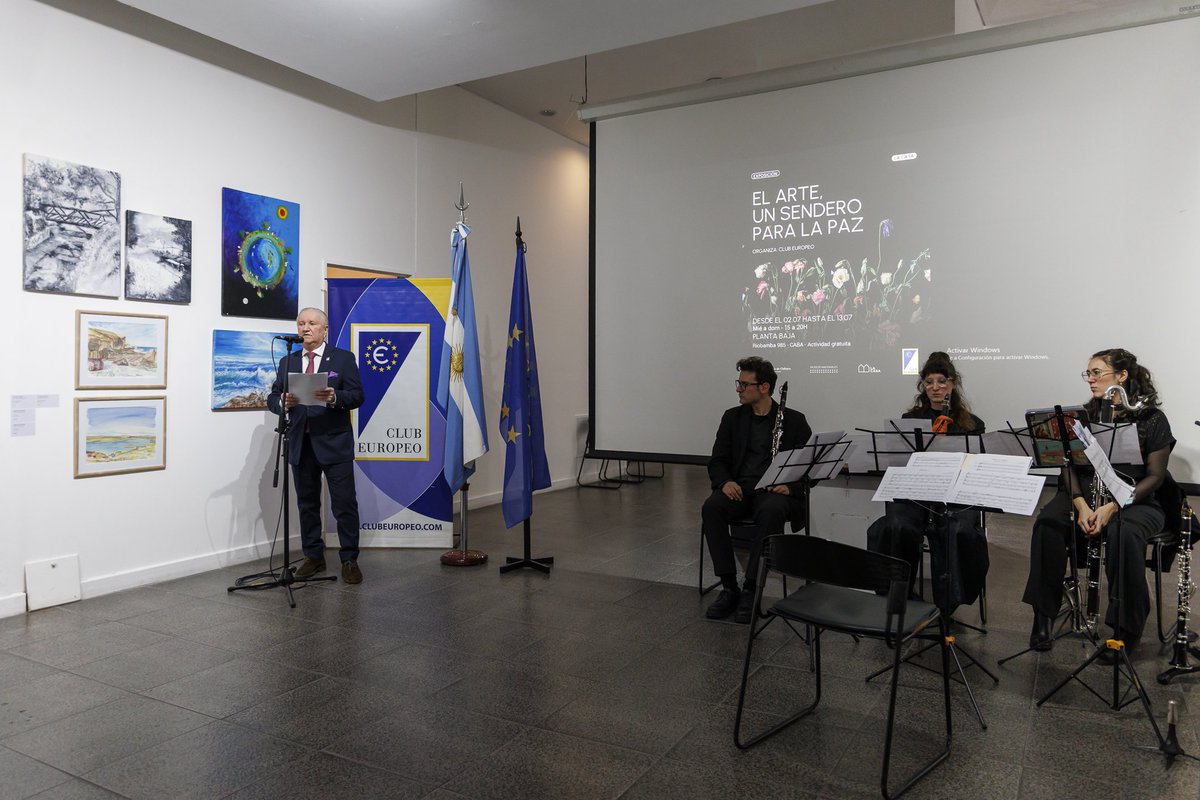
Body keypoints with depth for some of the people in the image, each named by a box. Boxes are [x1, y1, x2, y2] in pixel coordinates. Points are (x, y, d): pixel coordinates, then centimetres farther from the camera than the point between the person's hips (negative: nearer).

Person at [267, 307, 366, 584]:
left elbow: (357, 395, -7)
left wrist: (334, 397, -26)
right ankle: (313, 557, 25)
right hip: (300, 444, 4)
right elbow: (272, 399, 8)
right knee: (307, 503, 13)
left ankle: (349, 560, 6)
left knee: (345, 503, -4)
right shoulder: (287, 362, 13)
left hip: (334, 443, -4)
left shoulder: (343, 358, 1)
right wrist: (284, 402, -14)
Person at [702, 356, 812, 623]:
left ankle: (750, 590, -27)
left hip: (775, 490, -3)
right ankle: (729, 587, -21)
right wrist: (725, 481, -12)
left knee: (771, 511, -38)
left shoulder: (794, 420, 6)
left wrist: (790, 485, -17)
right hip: (738, 487, 3)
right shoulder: (732, 417, 14)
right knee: (711, 508, -30)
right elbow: (717, 460, 11)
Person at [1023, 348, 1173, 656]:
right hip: (1085, 493, 3)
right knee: (1047, 523, -29)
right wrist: (1080, 504, -17)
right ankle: (1043, 615, -20)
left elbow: (1155, 476, -7)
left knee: (1124, 534, -37)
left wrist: (1112, 507, -21)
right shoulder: (1085, 416, 7)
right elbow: (1070, 465, 2)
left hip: (1135, 501, -3)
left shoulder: (1152, 419, -3)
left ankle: (1125, 630, -21)